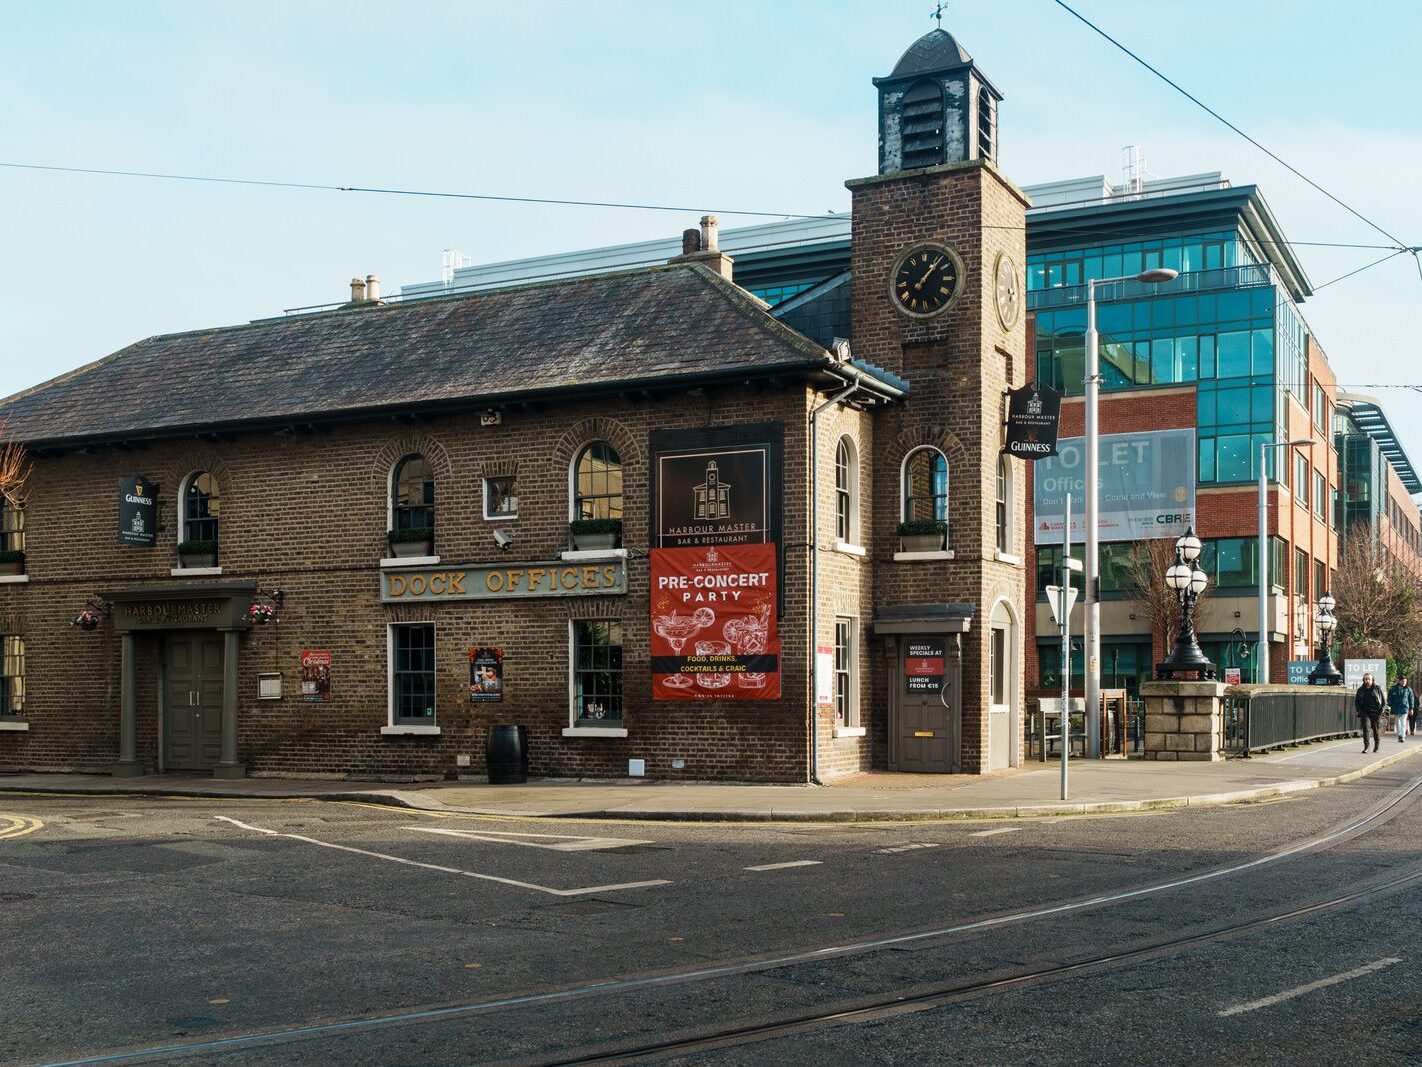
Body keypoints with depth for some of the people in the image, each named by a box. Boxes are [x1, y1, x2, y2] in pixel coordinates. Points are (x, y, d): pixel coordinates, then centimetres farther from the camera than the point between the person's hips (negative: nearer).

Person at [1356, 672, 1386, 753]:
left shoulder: (1378, 688, 0)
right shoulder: (1361, 690, 5)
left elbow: (1384, 701, 3)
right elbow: (1356, 702, 12)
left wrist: (1380, 712, -6)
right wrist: (1360, 711, -1)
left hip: (1376, 713, -1)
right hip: (1365, 713, 1)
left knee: (1376, 730, 7)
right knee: (1365, 728, -15)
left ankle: (1376, 747, 24)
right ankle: (1366, 746, -16)